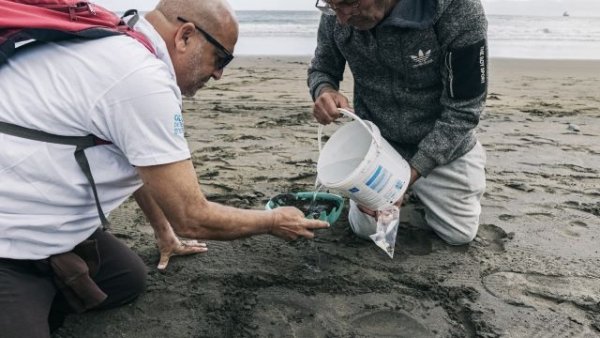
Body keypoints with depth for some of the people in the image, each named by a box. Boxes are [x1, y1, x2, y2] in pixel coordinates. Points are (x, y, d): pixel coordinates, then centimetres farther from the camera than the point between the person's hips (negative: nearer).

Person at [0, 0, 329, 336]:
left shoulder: (117, 50, 6)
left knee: (129, 280, 13)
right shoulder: (142, 78, -25)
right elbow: (192, 218, -18)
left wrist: (164, 232, 29)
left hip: (38, 219, 10)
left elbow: (141, 164, 19)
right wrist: (274, 221, -2)